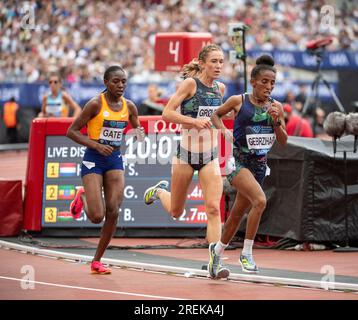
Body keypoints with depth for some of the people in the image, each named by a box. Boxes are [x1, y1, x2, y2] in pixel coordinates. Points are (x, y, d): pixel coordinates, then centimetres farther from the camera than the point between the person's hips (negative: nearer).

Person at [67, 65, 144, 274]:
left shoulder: (129, 107, 3)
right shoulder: (96, 104, -12)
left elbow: (138, 132, 17)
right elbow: (72, 131, -10)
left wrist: (140, 134, -8)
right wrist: (96, 145, -22)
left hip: (115, 159, 4)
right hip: (93, 160, -4)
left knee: (113, 212, -7)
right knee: (97, 216, -12)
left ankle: (97, 261, 6)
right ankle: (82, 198, 25)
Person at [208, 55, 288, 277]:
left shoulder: (276, 107, 4)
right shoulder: (238, 101, -5)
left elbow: (283, 141, 6)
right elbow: (216, 115, 12)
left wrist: (276, 122, -11)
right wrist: (224, 130, -6)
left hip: (259, 164, 5)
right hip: (238, 159, -5)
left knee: (238, 213, 14)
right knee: (260, 200, -28)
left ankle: (217, 250, 36)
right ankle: (246, 253, -18)